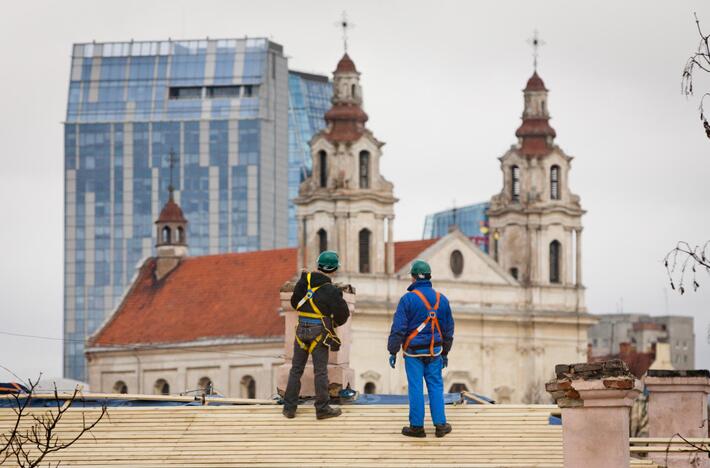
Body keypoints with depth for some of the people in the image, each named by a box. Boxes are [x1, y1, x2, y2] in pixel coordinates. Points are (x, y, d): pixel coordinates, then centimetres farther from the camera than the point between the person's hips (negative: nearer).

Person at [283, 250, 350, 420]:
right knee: (320, 371, 2)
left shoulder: (304, 281, 0)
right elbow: (343, 312, -7)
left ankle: (289, 407, 12)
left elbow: (294, 302, 12)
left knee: (296, 369, 11)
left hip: (302, 330, 4)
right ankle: (322, 408, 6)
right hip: (319, 332, -4)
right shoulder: (331, 291, -14)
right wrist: (336, 323, 14)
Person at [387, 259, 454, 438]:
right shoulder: (441, 299, 6)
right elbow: (448, 328, 14)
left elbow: (398, 328, -10)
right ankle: (440, 424, 8)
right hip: (434, 351, 3)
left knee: (415, 388, 0)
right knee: (436, 386, 9)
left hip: (413, 352, -3)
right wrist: (445, 352, 24)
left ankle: (417, 426, 4)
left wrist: (393, 351, -3)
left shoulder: (408, 299, -10)